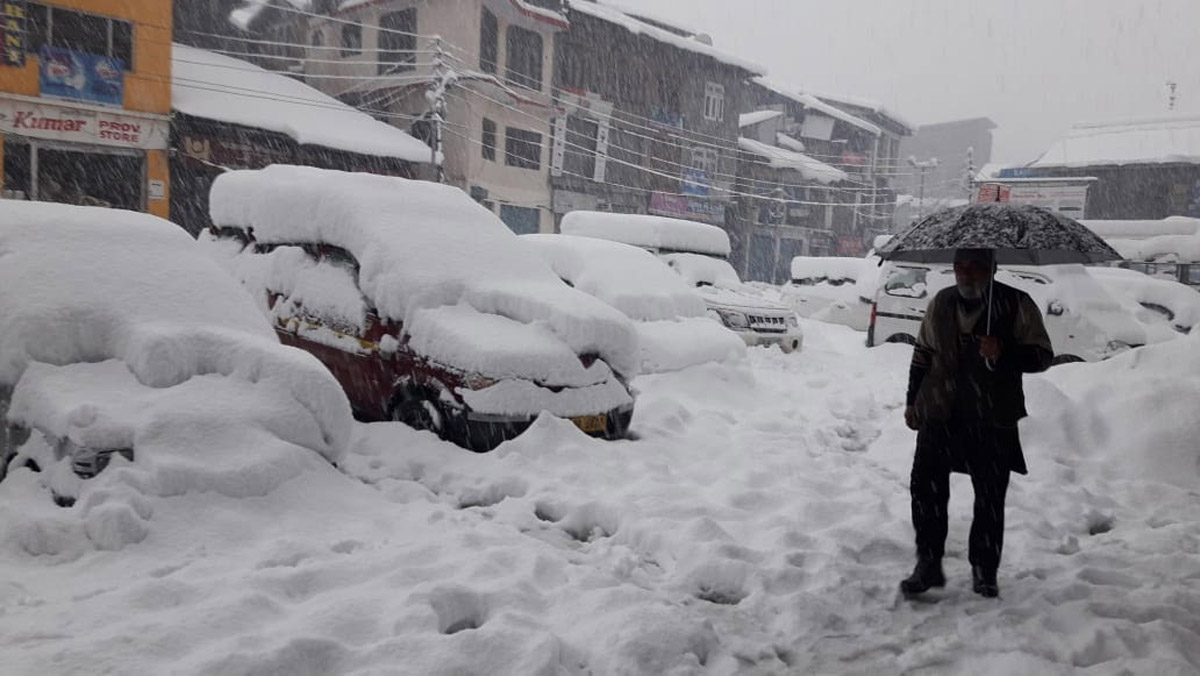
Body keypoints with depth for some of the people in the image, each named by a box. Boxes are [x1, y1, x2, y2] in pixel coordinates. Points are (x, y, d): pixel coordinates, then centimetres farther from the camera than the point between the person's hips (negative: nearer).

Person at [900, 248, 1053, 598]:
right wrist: (912, 401, 16)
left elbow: (1042, 356, -1)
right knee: (925, 488, 0)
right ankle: (928, 564, 14)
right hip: (939, 415, 3)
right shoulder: (940, 303, 8)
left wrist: (1003, 354, -20)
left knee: (990, 500, 6)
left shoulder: (1017, 305, -3)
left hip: (993, 422, -2)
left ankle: (984, 572, 23)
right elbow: (922, 354, 17)